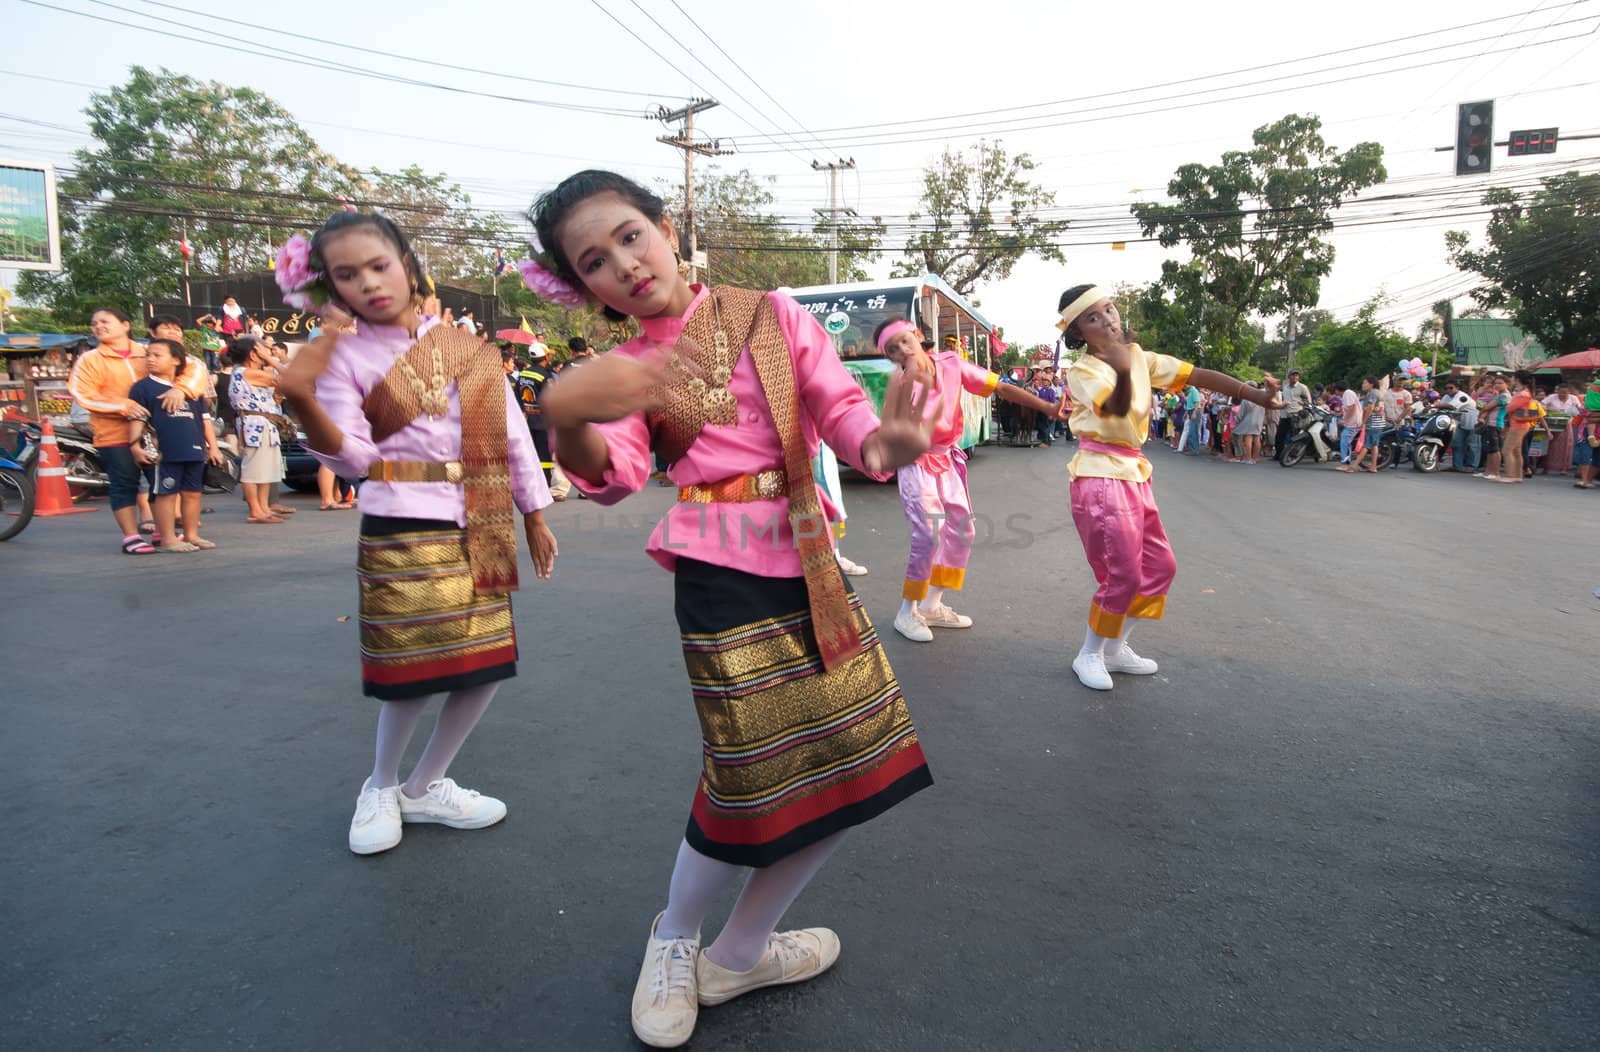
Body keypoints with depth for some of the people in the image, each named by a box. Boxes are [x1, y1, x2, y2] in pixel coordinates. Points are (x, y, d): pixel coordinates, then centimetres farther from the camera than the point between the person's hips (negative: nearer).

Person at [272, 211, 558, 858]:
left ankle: (426, 788, 29)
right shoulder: (344, 355, 0)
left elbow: (511, 431, 12)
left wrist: (535, 517, 13)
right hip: (404, 528, -4)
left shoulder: (466, 347, 8)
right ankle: (380, 787, 28)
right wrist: (301, 399, -28)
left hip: (483, 530, 4)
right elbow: (351, 458, -10)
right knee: (417, 669, -2)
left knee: (487, 664, 7)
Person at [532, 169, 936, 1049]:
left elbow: (838, 402, -3)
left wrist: (881, 441, -27)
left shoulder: (771, 314, 5)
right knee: (756, 777, -3)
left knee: (858, 758, 9)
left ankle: (741, 951, 31)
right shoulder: (628, 368, 2)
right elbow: (614, 475, -16)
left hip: (808, 557, 4)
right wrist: (565, 413, -38)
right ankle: (675, 935, 31)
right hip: (720, 571, -3)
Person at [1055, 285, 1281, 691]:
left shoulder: (1139, 356, 6)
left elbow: (1198, 375, 3)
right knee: (1123, 574, -8)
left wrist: (1255, 394, -2)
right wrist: (1122, 372, -50)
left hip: (1133, 473, 8)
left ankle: (1115, 648, 24)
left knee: (1159, 565, 12)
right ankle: (1089, 655, 12)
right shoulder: (1082, 371, -13)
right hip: (1100, 476, -8)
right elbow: (1117, 408, -31)